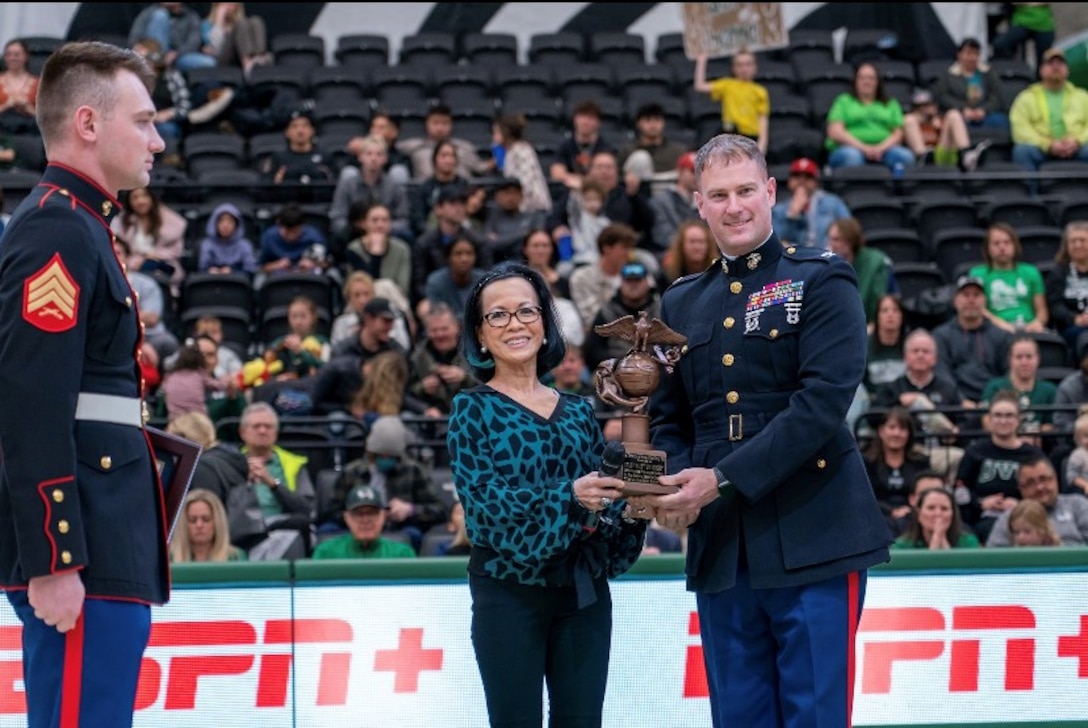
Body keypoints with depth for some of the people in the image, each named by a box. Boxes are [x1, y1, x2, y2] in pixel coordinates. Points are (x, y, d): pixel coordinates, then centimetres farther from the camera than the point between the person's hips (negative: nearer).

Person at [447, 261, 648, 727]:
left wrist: (627, 512, -13)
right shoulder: (473, 409, 1)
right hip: (509, 592, -4)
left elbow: (602, 495, 11)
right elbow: (481, 498, -13)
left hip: (584, 591, 4)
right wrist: (568, 496, -26)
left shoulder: (578, 412, 13)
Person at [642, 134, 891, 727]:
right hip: (719, 546, 5)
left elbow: (824, 400, -12)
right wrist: (673, 482, -6)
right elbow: (668, 418, 18)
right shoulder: (681, 303, 16)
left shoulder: (821, 282, 0)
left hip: (812, 541, -5)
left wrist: (722, 479, -17)